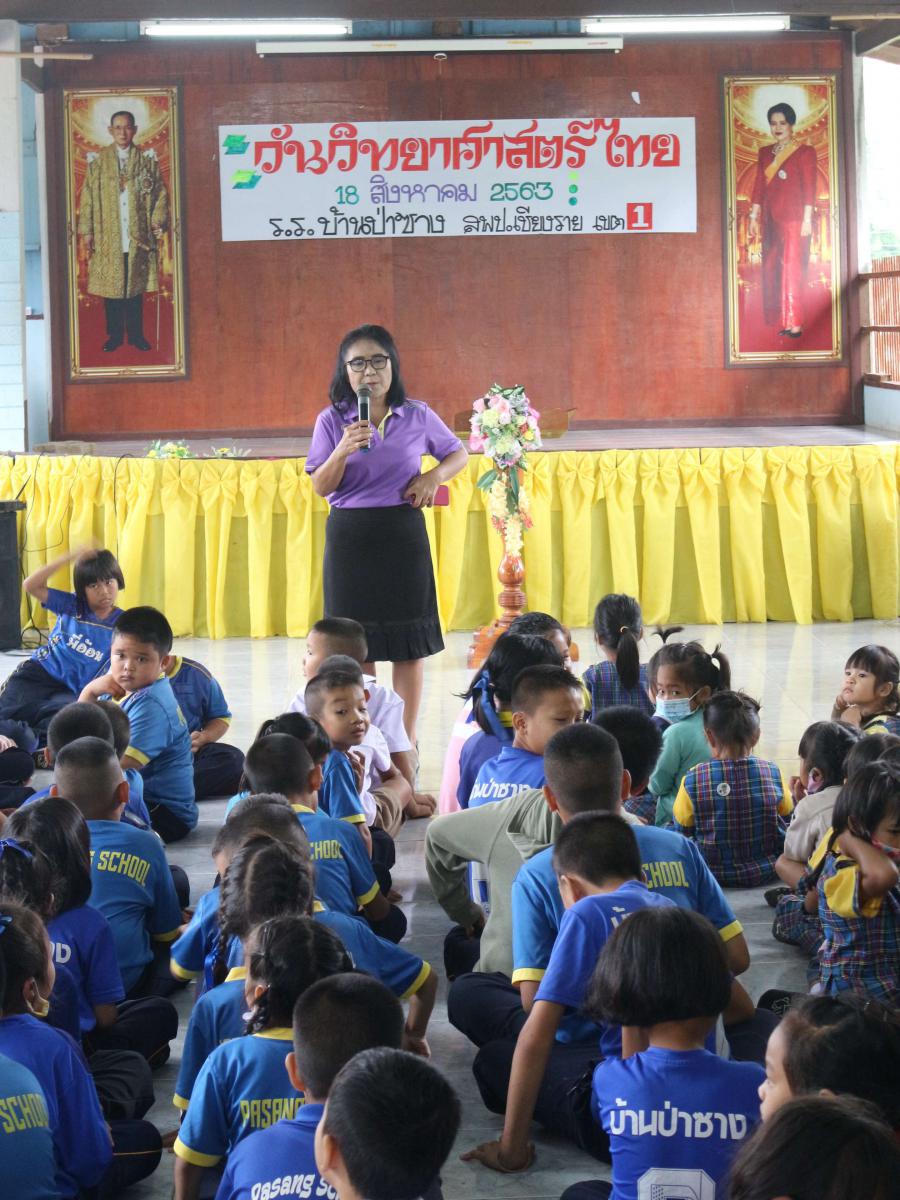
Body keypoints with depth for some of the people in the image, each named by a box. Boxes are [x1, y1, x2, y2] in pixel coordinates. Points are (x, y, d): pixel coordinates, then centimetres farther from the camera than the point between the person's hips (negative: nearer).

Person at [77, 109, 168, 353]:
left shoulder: (147, 160, 4)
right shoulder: (98, 162, 3)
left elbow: (161, 193, 5)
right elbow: (87, 197, 3)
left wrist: (158, 221, -8)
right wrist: (87, 231, -2)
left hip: (138, 236, 0)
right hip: (108, 237, 0)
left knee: (136, 287, 6)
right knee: (111, 287, 3)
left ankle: (136, 334, 15)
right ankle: (114, 335, 13)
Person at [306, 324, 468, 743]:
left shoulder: (418, 417, 2)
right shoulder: (331, 421, -1)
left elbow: (459, 453, 16)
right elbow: (320, 487, -3)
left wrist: (433, 476, -4)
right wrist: (343, 451, -20)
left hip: (404, 535, 1)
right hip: (350, 536, -1)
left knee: (409, 643, 4)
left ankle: (405, 742, 14)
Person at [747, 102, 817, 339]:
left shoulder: (804, 151, -2)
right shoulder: (764, 153, 13)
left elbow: (809, 188, -6)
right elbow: (758, 187, 12)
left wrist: (807, 219, -12)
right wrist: (754, 217, 7)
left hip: (794, 219, -6)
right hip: (771, 219, 6)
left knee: (792, 270, -7)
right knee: (772, 270, 4)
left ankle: (795, 324, -5)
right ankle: (782, 321, 10)